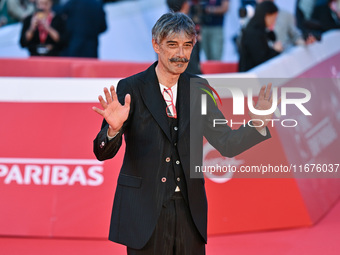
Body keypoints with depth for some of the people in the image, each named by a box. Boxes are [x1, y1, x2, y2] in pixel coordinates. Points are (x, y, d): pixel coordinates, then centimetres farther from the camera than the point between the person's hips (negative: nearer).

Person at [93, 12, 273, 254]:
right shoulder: (131, 88, -7)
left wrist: (258, 123, -12)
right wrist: (114, 128, -32)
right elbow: (103, 152, -11)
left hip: (190, 211, 4)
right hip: (145, 212, -3)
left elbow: (227, 144, 6)